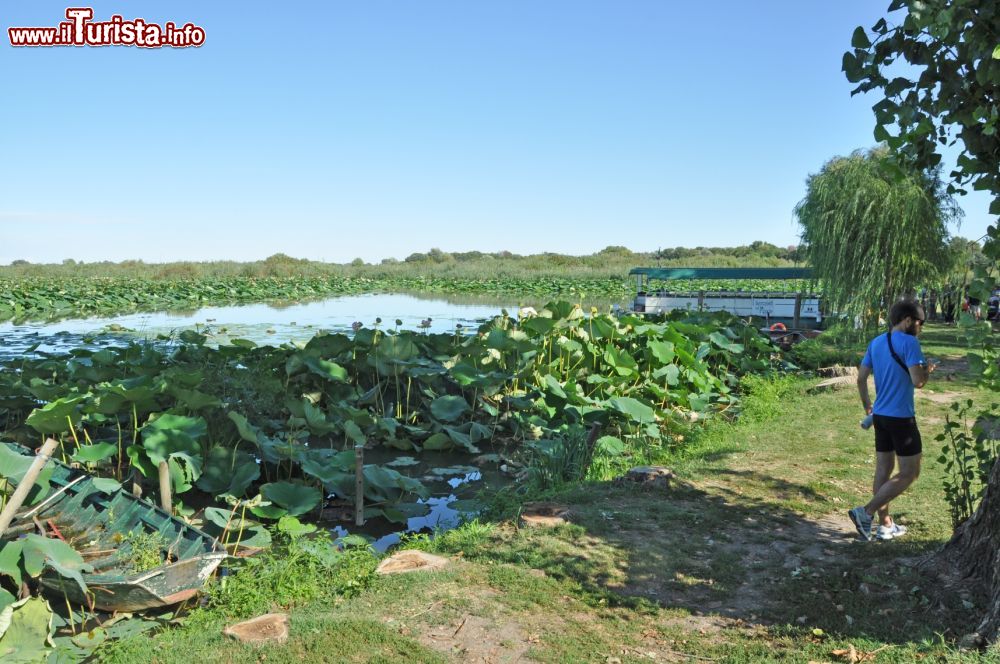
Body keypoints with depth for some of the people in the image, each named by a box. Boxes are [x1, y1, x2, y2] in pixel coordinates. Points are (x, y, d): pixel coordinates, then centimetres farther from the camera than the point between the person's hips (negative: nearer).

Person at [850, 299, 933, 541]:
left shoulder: (876, 342, 9)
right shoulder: (909, 342, -14)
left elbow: (861, 378, 10)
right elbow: (918, 381, -20)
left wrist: (867, 405, 21)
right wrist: (928, 370, 1)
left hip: (880, 415, 8)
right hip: (901, 418, -8)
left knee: (883, 470, 12)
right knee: (909, 473, 2)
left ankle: (886, 525, 19)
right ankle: (866, 512, -6)